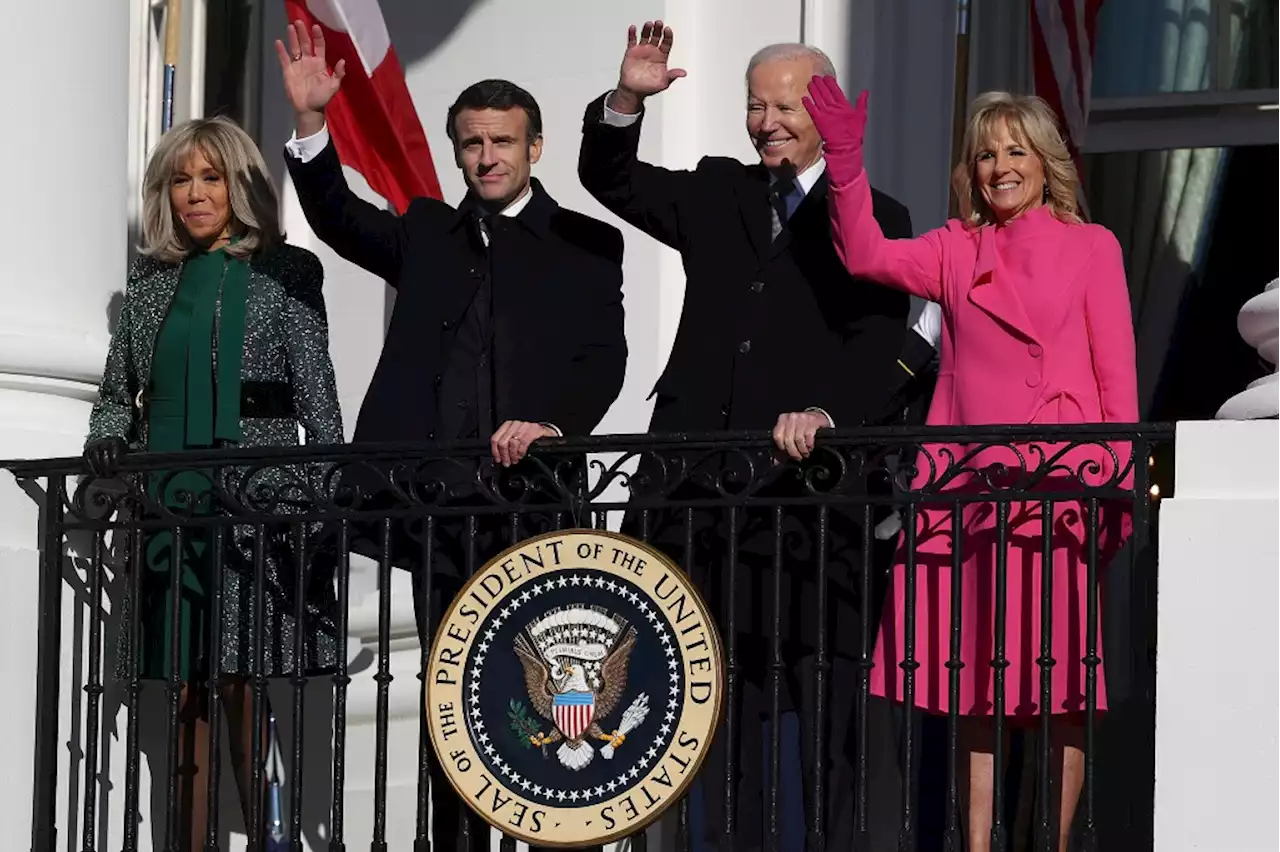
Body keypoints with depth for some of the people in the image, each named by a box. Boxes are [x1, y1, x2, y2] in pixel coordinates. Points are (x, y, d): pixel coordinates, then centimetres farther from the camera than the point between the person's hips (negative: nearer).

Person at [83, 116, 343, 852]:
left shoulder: (285, 274, 3)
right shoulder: (153, 282, 15)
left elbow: (319, 401, 0)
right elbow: (119, 391, 20)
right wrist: (111, 435, -2)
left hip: (253, 507, -4)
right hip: (169, 508, 4)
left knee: (244, 689, -8)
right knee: (187, 693, 4)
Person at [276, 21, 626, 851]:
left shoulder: (584, 245, 8)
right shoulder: (429, 233, 19)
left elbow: (604, 361, 0)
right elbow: (338, 218, 7)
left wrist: (553, 425, -18)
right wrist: (311, 122, -7)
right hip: (436, 501, 3)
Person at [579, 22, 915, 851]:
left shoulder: (874, 219, 4)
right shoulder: (716, 194, 17)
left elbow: (879, 348, -6)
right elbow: (611, 179, 17)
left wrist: (826, 413, -25)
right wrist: (628, 100, -2)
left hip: (811, 485, -4)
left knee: (831, 698, -4)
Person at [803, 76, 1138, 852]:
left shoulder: (1092, 247, 7)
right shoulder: (956, 251, 13)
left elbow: (1118, 373, 3)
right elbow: (867, 255, -2)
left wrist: (1122, 483, -5)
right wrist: (847, 162, -14)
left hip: (1061, 484, -2)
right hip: (970, 483, 3)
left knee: (1061, 681, -1)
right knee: (975, 677, 3)